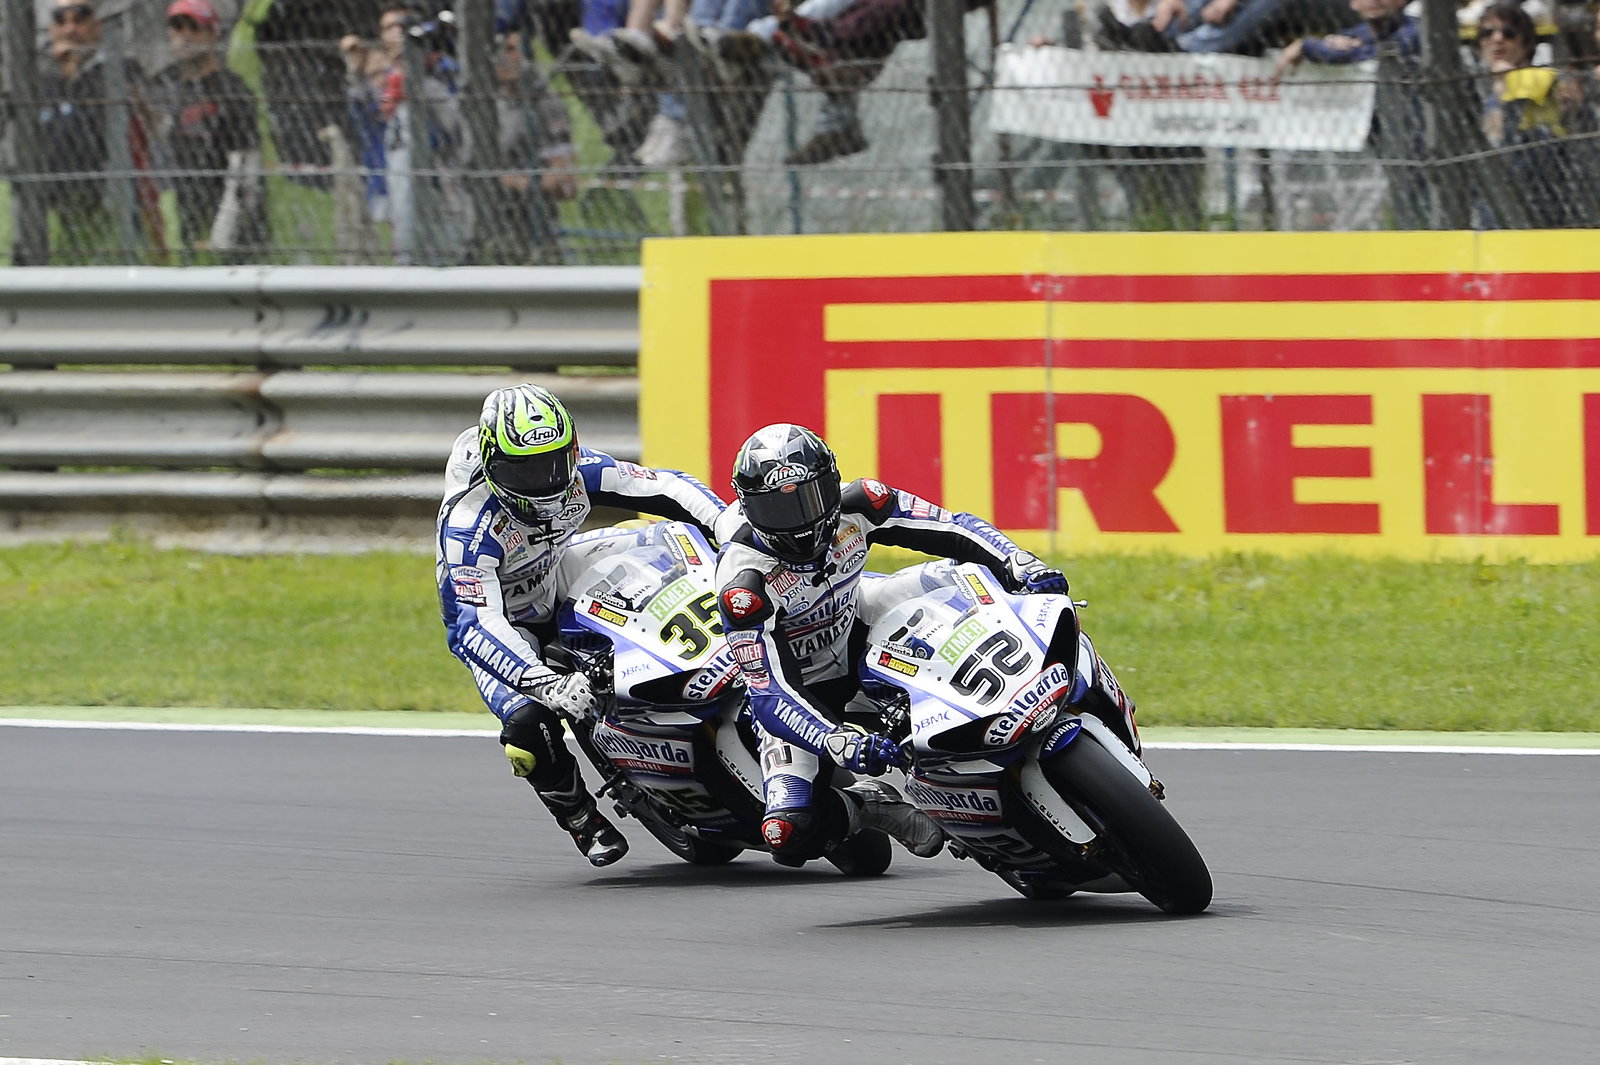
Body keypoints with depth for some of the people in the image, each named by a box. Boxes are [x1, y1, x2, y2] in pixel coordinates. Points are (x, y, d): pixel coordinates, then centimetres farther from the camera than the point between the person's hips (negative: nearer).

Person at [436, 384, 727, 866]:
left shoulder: (577, 471, -20)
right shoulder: (468, 526, -36)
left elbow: (665, 486, -13)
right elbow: (479, 626, -44)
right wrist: (546, 684, -58)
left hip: (561, 600, 6)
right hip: (500, 626, -6)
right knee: (529, 723, -29)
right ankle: (583, 821, -4)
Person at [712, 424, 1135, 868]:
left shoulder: (856, 506, -19)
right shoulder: (743, 582, -31)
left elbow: (955, 528, -11)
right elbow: (768, 694, -33)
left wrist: (1019, 565, -30)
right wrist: (836, 741, -49)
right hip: (800, 695, -4)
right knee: (791, 835, -25)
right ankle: (873, 804, 3)